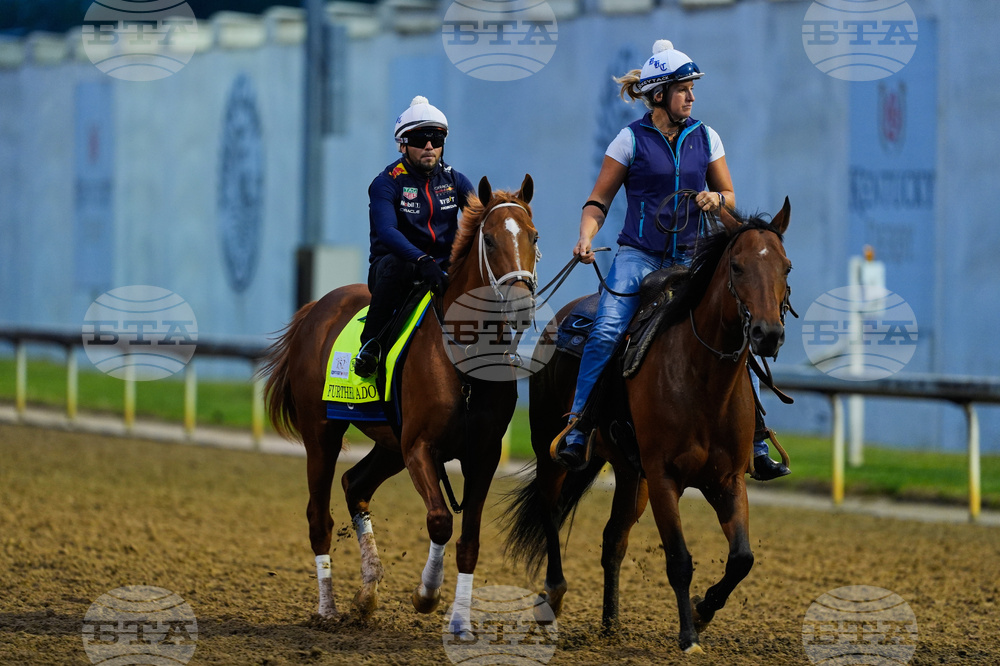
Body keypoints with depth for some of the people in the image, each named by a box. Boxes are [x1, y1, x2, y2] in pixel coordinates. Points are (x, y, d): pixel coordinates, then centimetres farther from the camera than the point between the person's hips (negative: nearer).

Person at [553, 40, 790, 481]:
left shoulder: (705, 138, 8)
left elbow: (730, 197, 16)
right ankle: (576, 427, -19)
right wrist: (586, 238, -15)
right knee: (606, 332, -24)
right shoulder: (632, 140, -1)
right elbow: (599, 201, 3)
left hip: (689, 259, 3)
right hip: (637, 255, -3)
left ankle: (755, 444, 1)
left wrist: (717, 199, -7)